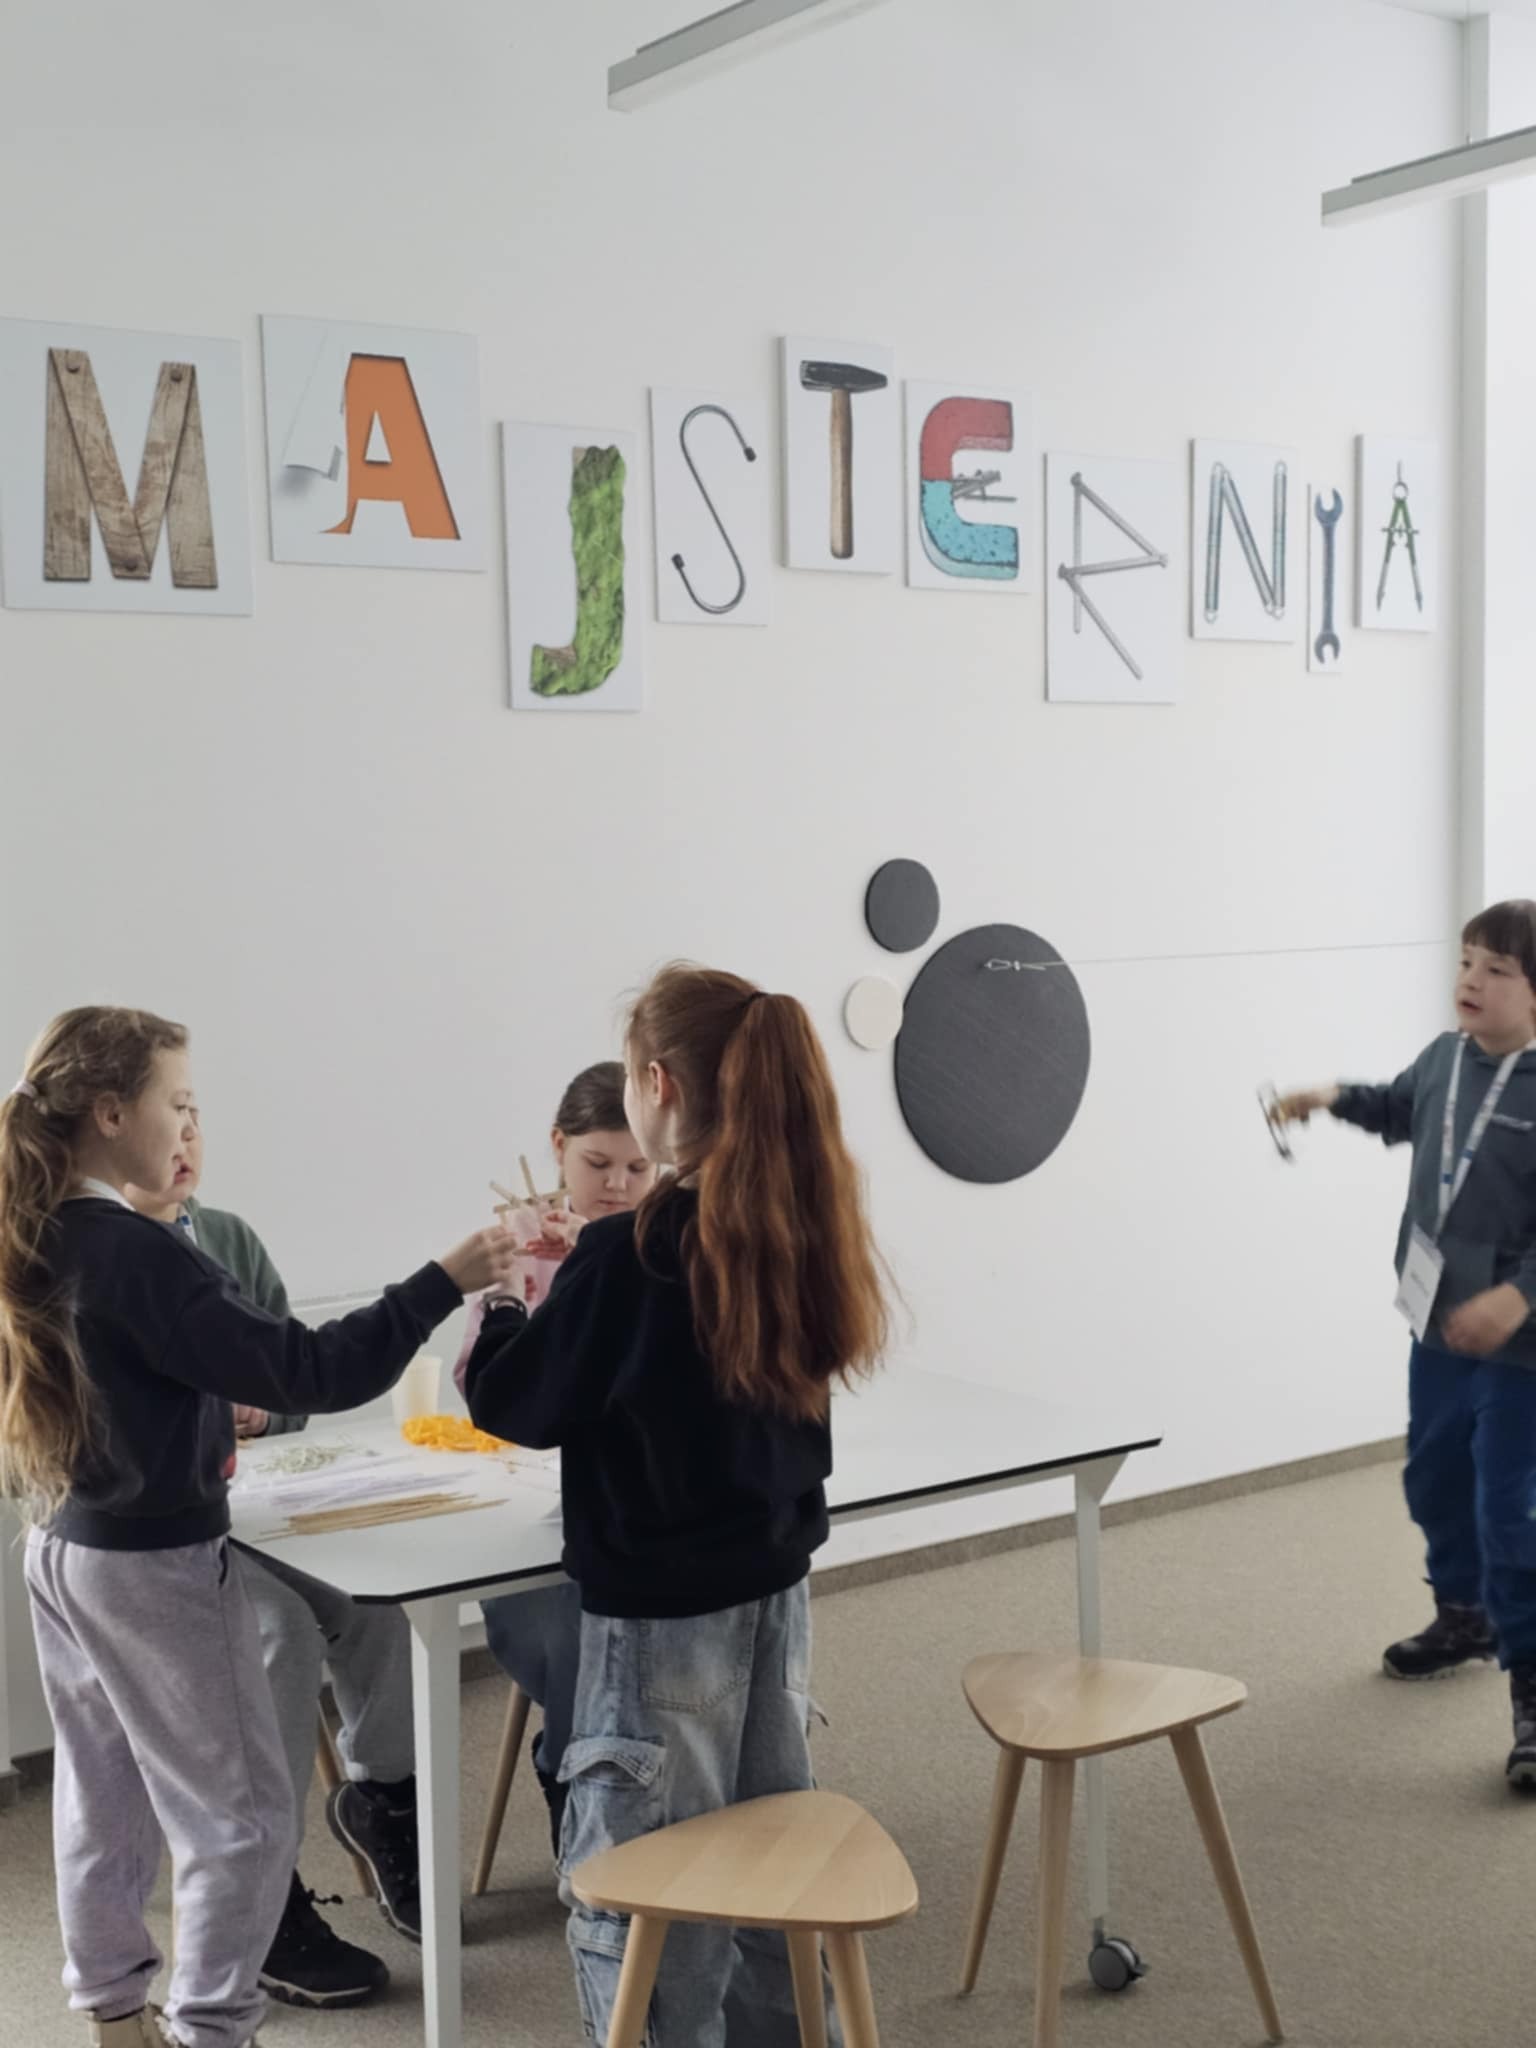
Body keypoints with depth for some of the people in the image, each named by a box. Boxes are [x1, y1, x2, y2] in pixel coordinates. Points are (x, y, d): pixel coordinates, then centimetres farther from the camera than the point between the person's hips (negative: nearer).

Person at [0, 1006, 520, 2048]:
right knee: (241, 1814, 5)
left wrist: (199, 1416, 13)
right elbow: (305, 1370, -28)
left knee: (105, 1799, 20)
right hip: (156, 1567, -9)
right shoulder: (137, 1256, -25)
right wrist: (444, 1283, -26)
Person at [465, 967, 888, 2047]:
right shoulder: (800, 1230, -1)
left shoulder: (630, 1252, -21)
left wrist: (504, 1306, 10)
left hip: (662, 1612, -7)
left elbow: (513, 1404, -9)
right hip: (775, 1589, 7)